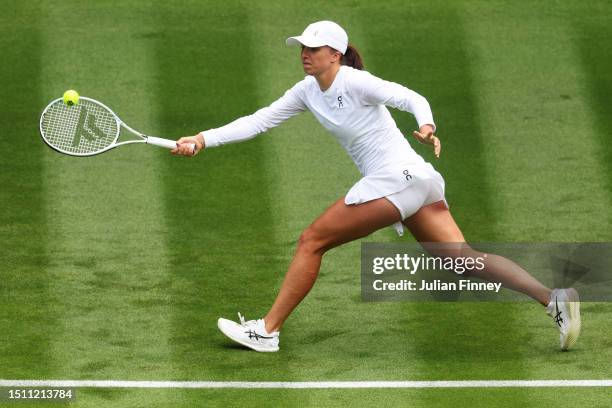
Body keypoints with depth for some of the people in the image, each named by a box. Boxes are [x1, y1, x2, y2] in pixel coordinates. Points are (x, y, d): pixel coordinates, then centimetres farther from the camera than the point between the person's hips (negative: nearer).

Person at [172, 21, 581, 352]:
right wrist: (204, 139, 6)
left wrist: (427, 126, -41)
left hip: (397, 177, -9)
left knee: (312, 241, -4)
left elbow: (413, 98, -20)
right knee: (465, 258, 0)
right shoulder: (308, 91, 14)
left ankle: (267, 330, 1)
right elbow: (258, 121, 14)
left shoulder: (354, 82, -11)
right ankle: (553, 297, -10)